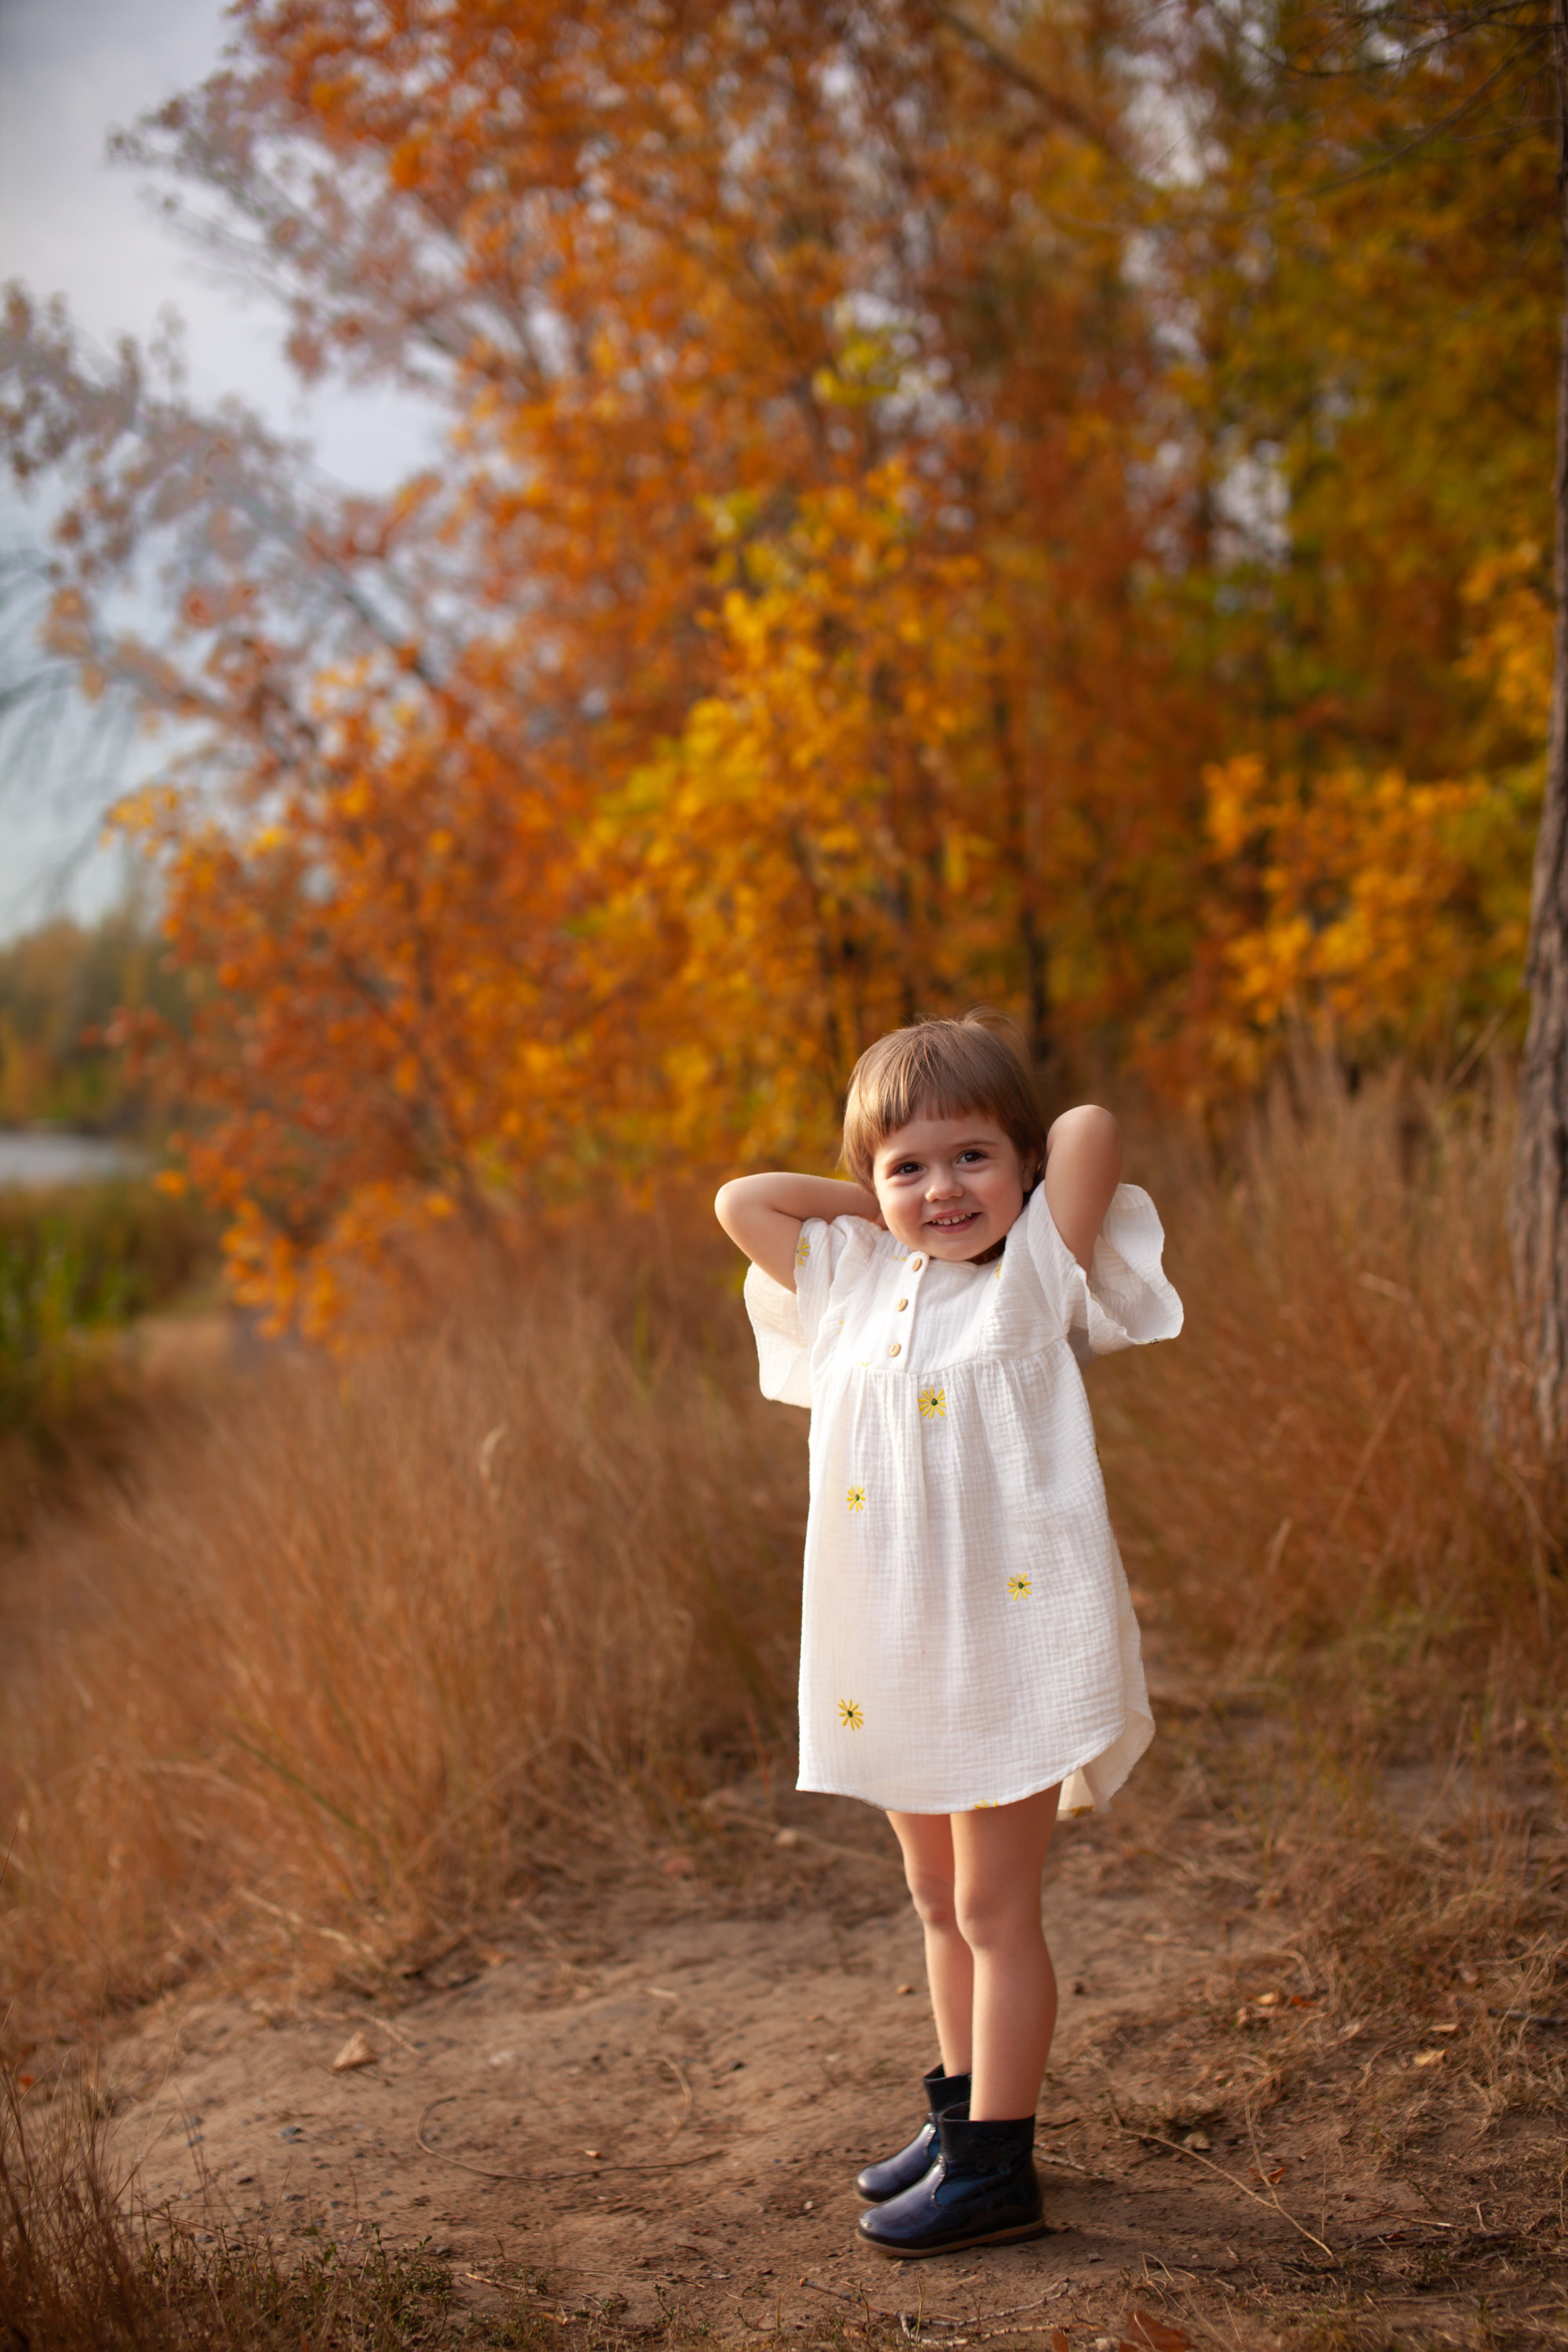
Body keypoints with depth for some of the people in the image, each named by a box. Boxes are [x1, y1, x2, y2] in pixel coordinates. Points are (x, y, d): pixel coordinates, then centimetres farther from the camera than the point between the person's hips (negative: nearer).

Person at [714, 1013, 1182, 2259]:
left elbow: (1092, 1127, -18)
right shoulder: (854, 1286, 8)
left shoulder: (1035, 1284, -7)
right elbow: (740, 1201, 12)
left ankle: (996, 2167, 8)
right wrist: (879, 1207, 9)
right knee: (940, 1901, 18)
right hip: (896, 1663, 6)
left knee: (996, 1909, 0)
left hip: (1016, 1649, -6)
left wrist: (1011, 1183, 1)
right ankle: (963, 2113, 32)